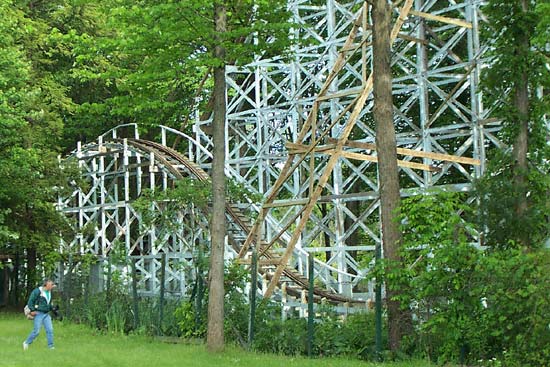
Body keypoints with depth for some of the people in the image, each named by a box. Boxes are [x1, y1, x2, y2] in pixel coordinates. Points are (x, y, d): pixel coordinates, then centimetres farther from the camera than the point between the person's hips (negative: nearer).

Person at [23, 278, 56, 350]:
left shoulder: (49, 292, 12)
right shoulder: (37, 291, -12)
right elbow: (30, 301, -11)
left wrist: (52, 308, 10)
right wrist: (32, 310, -16)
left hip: (46, 314, 7)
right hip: (39, 314, -7)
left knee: (50, 330, -2)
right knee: (36, 331, -5)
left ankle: (50, 346, 3)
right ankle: (26, 343, 13)